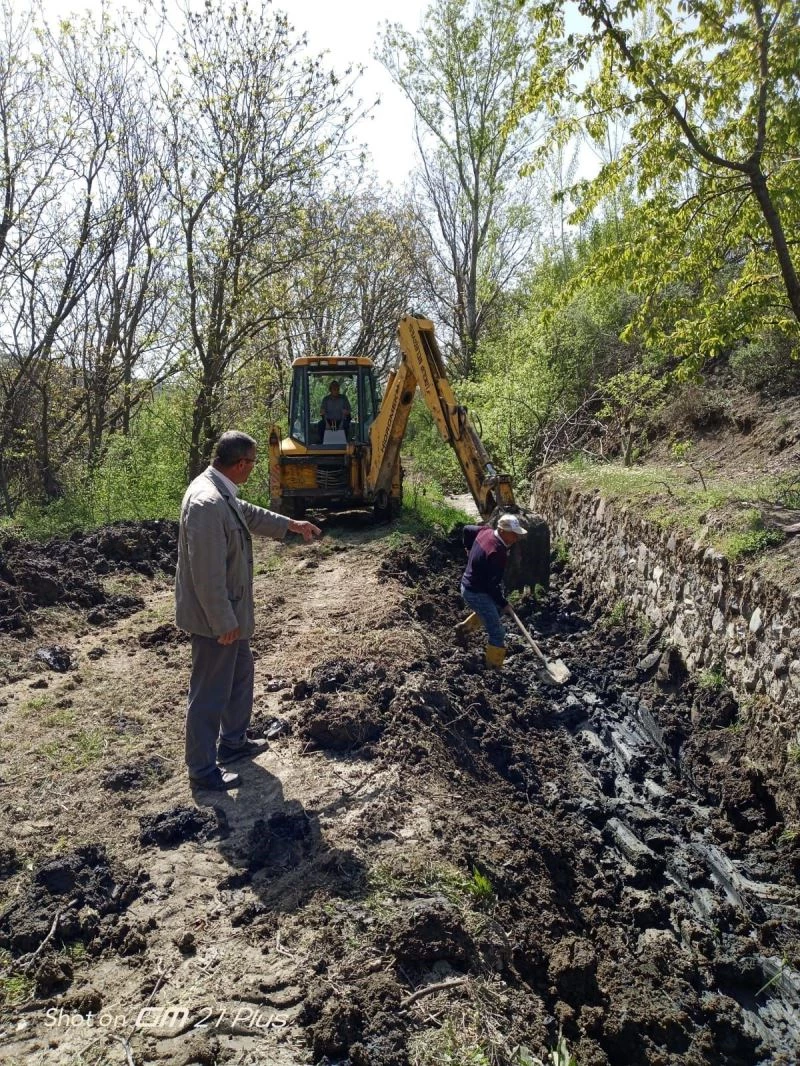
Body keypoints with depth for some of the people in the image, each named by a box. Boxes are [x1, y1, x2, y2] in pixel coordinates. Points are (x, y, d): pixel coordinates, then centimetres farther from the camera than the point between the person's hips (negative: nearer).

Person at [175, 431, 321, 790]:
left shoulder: (221, 491, 2)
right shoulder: (207, 503, -30)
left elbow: (248, 513, 24)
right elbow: (208, 574, -29)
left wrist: (291, 524, 31)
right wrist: (223, 622, -22)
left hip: (229, 609, 11)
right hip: (215, 616, -10)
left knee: (240, 671, 25)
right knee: (211, 692, 5)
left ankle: (233, 741, 44)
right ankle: (202, 769, 22)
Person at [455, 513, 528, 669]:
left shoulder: (485, 531, -5)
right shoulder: (497, 553, -30)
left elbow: (467, 529, 15)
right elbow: (493, 584, -26)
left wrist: (472, 550, 23)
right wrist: (504, 604, -11)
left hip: (469, 585, 9)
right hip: (477, 593, -9)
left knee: (495, 608, 34)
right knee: (497, 634, -2)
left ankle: (464, 627, 37)